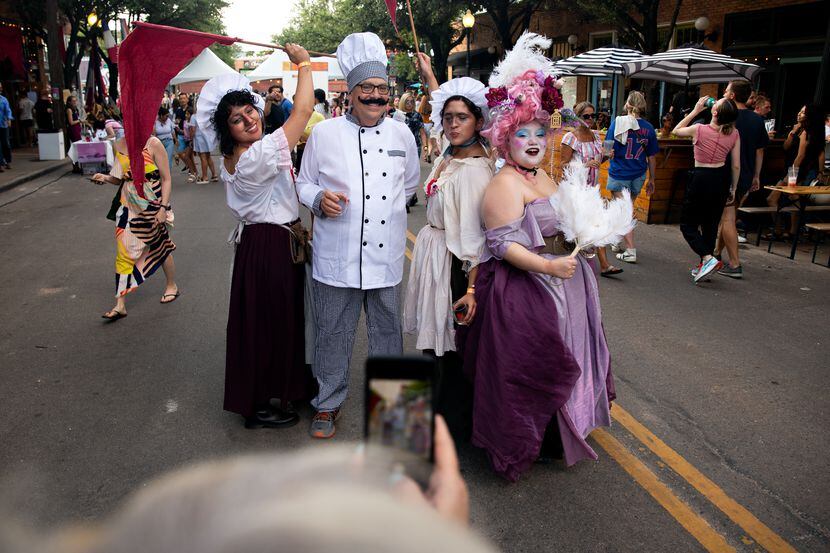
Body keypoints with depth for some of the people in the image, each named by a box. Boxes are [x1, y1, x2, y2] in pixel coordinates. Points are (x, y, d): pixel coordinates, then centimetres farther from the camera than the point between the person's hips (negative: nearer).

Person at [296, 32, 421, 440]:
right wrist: (320, 198, -13)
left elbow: (411, 184, 23)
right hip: (336, 256, -2)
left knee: (388, 332, 13)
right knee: (333, 334, 7)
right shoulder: (323, 133, 0)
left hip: (387, 254, 2)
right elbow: (303, 184, 6)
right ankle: (328, 403, 27)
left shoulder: (402, 134, 8)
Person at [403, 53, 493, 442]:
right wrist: (429, 77, 37)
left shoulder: (475, 170, -21)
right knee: (436, 340, 19)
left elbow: (477, 236, -25)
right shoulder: (451, 155, 5)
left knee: (449, 344, 3)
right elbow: (442, 108, 28)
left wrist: (472, 289, -27)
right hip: (433, 252, 9)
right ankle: (438, 407, 35)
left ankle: (453, 424, 19)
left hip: (453, 263, -9)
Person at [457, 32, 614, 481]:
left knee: (558, 361, 19)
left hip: (559, 285, 10)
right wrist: (547, 266, -30)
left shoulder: (546, 178, 13)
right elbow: (503, 244, -22)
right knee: (525, 368, -2)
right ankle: (515, 444, 15)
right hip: (521, 290, -10)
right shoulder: (505, 184, -15)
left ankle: (552, 434, 37)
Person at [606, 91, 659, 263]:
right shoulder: (648, 128, 0)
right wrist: (652, 180, 13)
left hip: (619, 173, -4)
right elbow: (651, 157, 4)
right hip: (639, 175, 4)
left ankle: (630, 251, -6)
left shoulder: (617, 123, -10)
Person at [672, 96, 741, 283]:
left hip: (701, 178, -4)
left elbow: (676, 130, 8)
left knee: (688, 224, 7)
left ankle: (708, 258, -12)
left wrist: (695, 111, 9)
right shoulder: (734, 134, -3)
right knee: (711, 224, 15)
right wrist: (733, 188, 13)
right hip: (722, 179, 4)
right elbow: (736, 166, 1)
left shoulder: (699, 129, -14)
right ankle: (704, 266, 20)